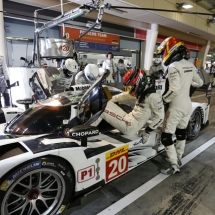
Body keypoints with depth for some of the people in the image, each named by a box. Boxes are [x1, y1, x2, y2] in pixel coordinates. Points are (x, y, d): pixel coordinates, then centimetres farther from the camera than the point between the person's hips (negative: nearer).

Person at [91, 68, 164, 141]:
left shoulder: (153, 96, -16)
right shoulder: (141, 91, 10)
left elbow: (160, 116, -15)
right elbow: (125, 95, 17)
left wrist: (147, 131, -12)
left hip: (130, 126, -9)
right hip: (128, 117, 9)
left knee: (102, 110, -14)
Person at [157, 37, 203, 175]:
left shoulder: (173, 67, -19)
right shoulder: (190, 65, 6)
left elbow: (174, 90, -28)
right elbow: (200, 83, 17)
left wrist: (163, 99, -13)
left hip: (176, 107, -9)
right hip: (188, 105, 9)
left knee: (166, 136, 1)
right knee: (181, 132, 21)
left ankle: (174, 166, 8)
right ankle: (178, 159, 36)